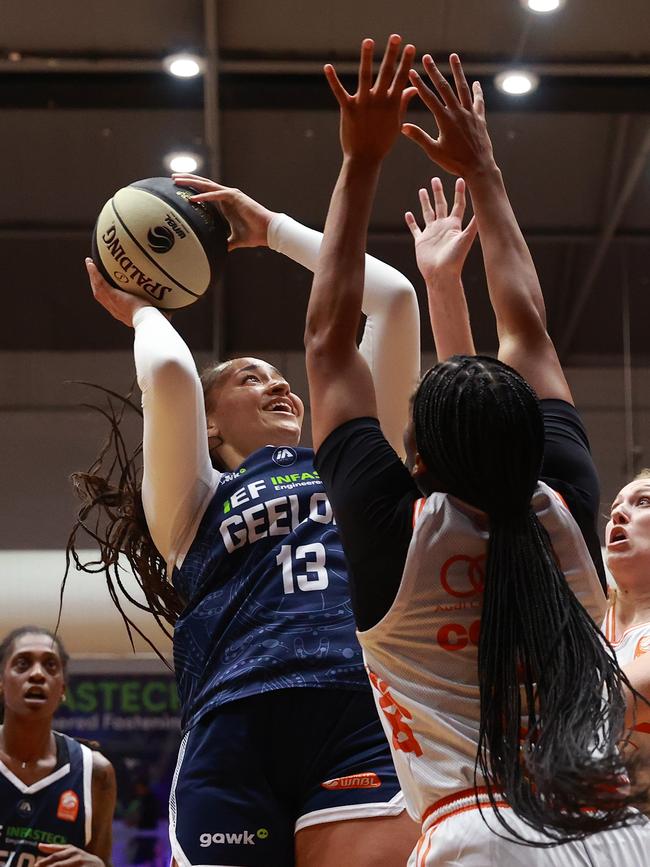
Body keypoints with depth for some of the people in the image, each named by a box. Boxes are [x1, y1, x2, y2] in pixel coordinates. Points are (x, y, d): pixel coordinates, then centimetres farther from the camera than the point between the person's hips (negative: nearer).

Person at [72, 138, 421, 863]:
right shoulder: (191, 502, 20)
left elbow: (393, 299, 24)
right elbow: (168, 375, 0)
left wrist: (271, 227, 32)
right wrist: (139, 309, 23)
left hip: (366, 727, 2)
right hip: (235, 735, -1)